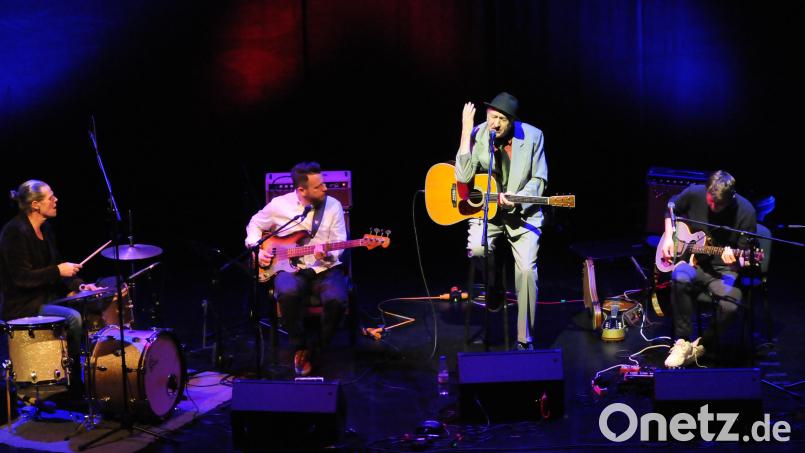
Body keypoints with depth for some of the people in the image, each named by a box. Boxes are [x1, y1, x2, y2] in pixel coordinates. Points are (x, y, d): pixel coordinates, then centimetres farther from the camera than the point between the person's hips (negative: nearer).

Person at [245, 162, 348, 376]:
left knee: (336, 300, -31)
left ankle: (317, 347, -3)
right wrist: (257, 248, 1)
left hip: (326, 268, 1)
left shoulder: (333, 206, -1)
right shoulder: (280, 204, -1)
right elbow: (255, 224, 17)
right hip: (290, 268, 0)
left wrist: (327, 255, -22)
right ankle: (300, 346, -11)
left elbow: (339, 245, -1)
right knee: (288, 293, -37)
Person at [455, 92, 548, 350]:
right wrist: (465, 132, -22)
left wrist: (515, 199, -19)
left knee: (527, 269, -18)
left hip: (522, 214, 0)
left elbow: (539, 180, -1)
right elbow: (463, 177, -19)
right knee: (476, 250, -29)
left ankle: (525, 340, -4)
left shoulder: (532, 136, -6)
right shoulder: (477, 136, -7)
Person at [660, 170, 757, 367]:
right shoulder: (694, 193, -8)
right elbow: (672, 208, 15)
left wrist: (736, 261, -29)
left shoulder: (745, 211, -14)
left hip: (724, 269, -2)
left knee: (730, 306, -32)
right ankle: (682, 343, -21)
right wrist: (668, 238, 4)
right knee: (680, 278, -35)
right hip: (693, 262, 2)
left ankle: (702, 346, -2)